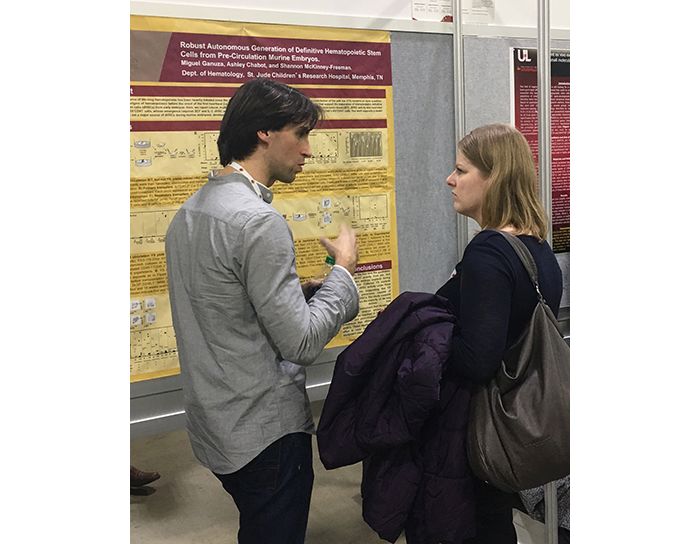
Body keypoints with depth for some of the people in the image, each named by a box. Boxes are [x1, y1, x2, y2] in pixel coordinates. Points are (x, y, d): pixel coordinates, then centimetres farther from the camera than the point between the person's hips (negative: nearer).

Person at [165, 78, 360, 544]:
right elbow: (301, 343, -22)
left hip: (215, 428, 9)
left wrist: (311, 293, 9)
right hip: (266, 433, -9)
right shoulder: (258, 222, -23)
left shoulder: (189, 212, 7)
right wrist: (344, 269, -9)